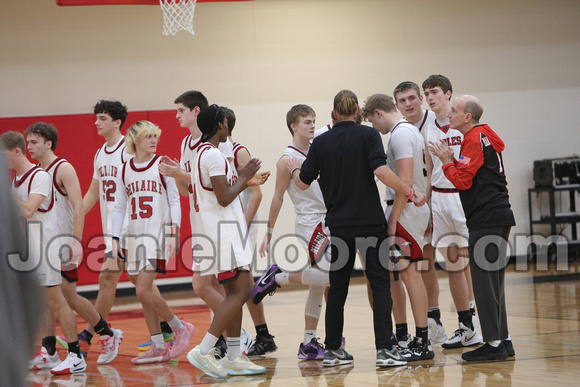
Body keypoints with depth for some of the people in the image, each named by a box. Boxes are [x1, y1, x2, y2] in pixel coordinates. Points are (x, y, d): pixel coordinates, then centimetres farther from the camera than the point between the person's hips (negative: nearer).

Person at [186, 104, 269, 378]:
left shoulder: (203, 153, 17)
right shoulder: (214, 155, -15)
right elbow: (224, 198, -21)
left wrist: (245, 182, 22)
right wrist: (243, 177, -7)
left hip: (220, 232, 11)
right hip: (221, 232, -11)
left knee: (236, 293, 11)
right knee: (239, 293, -12)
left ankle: (233, 358, 11)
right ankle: (203, 351, -16)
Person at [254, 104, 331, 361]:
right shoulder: (288, 159, -10)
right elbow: (277, 197, -8)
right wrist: (269, 233, -7)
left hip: (326, 223, 8)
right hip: (310, 224, -8)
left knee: (318, 286, 8)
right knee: (331, 276, -20)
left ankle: (309, 344, 13)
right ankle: (279, 277, -4)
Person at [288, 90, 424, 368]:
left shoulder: (321, 142, 4)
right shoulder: (368, 135, -5)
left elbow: (304, 182, 8)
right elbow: (381, 171, -19)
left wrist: (294, 169, 29)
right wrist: (410, 193, -11)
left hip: (338, 224, 3)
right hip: (369, 220, -3)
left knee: (337, 287, 12)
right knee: (379, 283, -1)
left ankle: (333, 349, 14)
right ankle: (384, 350, -9)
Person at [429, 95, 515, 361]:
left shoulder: (474, 139, -11)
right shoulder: (484, 137, 19)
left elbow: (462, 180, -15)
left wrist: (446, 160, -2)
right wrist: (451, 159, 10)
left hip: (486, 219, -10)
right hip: (498, 216, 10)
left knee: (484, 280, -8)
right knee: (493, 281, 12)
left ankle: (494, 344, -8)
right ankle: (503, 340, 15)